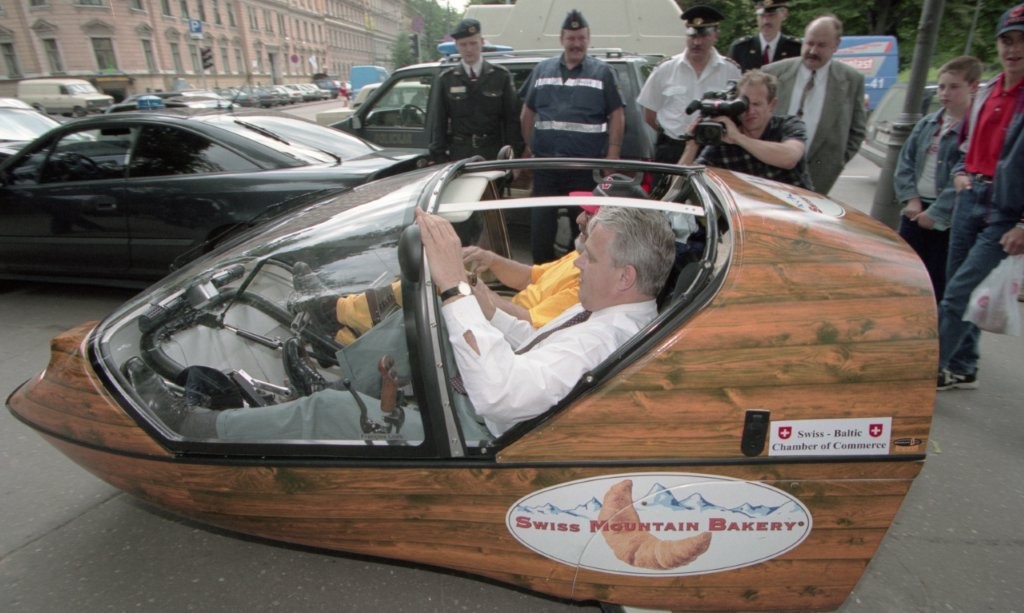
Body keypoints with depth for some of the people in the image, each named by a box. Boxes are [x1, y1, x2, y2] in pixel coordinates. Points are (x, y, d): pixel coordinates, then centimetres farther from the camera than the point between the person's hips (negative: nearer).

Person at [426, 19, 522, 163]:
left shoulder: (501, 76, 6)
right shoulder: (446, 80, 8)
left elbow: (512, 119, 5)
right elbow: (437, 122, 8)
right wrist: (439, 158, 1)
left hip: (494, 154, 0)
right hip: (459, 155, 0)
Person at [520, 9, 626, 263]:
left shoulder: (603, 72, 5)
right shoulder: (542, 70, 12)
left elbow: (617, 115, 1)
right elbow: (527, 112, 17)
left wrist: (613, 155, -7)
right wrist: (528, 147, 12)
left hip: (587, 165, -2)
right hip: (545, 162, 3)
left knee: (584, 224, 6)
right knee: (540, 223, 6)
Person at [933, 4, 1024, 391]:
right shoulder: (986, 92, 12)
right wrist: (961, 173, 7)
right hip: (970, 199, 7)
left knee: (958, 295, -10)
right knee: (961, 291, 14)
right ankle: (962, 370, 28)